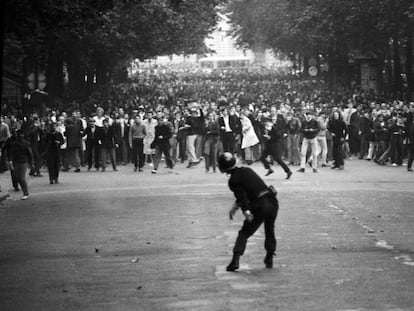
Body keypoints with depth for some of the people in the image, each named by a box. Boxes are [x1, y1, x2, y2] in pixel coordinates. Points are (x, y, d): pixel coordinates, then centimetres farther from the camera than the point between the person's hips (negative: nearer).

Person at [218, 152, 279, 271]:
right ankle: (269, 259, 27)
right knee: (270, 230, 23)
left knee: (244, 232, 5)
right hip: (272, 201, 6)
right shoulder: (247, 170, 17)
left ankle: (235, 259, -7)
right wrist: (235, 206, 26)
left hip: (259, 206, -6)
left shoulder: (233, 181, -5)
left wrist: (246, 211, -25)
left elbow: (242, 196, -18)